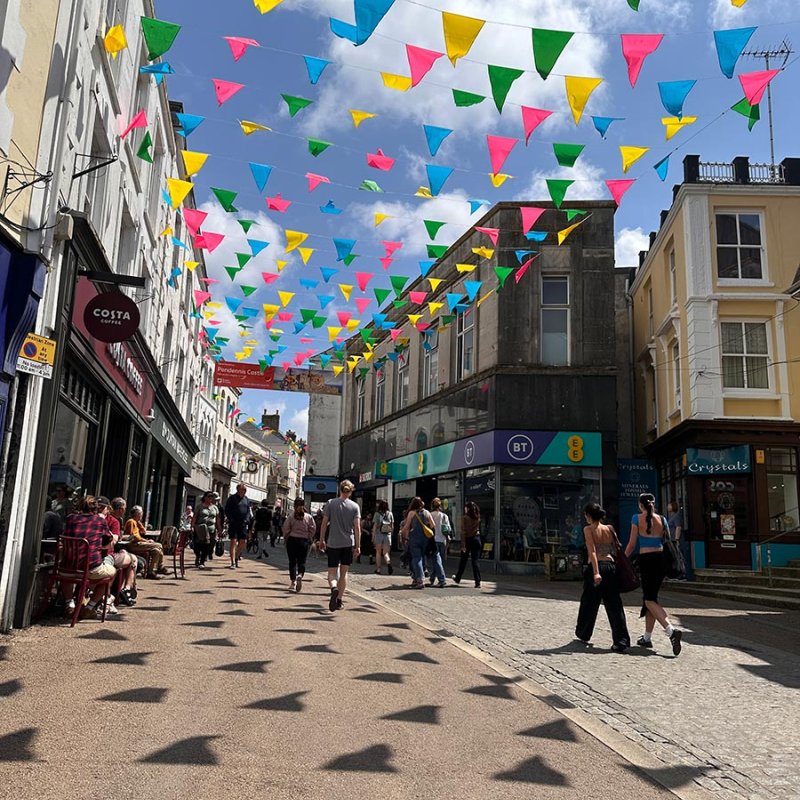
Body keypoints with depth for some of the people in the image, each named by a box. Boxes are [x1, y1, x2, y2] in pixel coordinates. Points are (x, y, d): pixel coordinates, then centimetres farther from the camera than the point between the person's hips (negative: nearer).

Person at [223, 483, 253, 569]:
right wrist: (231, 520, -13)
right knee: (233, 542, -7)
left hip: (243, 524, 5)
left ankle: (236, 557, 28)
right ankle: (233, 562, -6)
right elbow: (227, 511, -4)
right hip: (234, 524, -5)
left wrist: (247, 520, 2)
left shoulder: (246, 499, 12)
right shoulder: (232, 498, -3)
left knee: (242, 542, 6)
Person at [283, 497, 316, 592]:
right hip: (304, 541, 1)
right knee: (302, 562, 8)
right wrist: (309, 539, 11)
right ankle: (300, 575, -20)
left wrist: (286, 539, 8)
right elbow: (313, 529, -1)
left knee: (292, 562, 8)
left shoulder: (291, 517, -5)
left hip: (292, 540, -1)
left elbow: (286, 529, -6)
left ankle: (293, 582, 5)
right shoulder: (309, 517, -2)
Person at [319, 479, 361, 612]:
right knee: (343, 573, 13)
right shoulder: (355, 506, -1)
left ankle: (334, 588, -27)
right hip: (349, 544, 1)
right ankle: (340, 600, 17)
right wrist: (357, 546, -2)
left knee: (332, 572, 3)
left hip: (333, 543, -1)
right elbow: (357, 527, -5)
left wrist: (322, 540, 9)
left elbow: (324, 523, -2)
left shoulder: (330, 503, -2)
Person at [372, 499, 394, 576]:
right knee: (386, 553, 5)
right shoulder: (390, 514, 5)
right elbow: (392, 526, 6)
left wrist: (373, 537, -3)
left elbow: (375, 526, -7)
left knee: (378, 552, 10)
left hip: (379, 534, -2)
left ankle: (378, 569, 10)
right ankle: (388, 563, -24)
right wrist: (391, 534, 14)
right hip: (388, 535, 2)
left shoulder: (377, 514, -4)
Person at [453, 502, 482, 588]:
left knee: (463, 560, 14)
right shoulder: (477, 518, 2)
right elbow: (478, 529, 10)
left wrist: (463, 545, -13)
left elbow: (463, 532, -13)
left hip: (468, 539, -3)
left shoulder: (465, 518, -10)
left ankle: (458, 578, 31)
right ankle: (478, 582, -5)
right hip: (477, 539, 3)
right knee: (475, 561, 3)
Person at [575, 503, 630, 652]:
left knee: (589, 603, 14)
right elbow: (616, 549, 7)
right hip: (611, 566, 4)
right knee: (614, 605, 2)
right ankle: (621, 641, -6)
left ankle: (583, 633, 32)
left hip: (596, 567, -4)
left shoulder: (588, 529, -5)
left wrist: (596, 572, -20)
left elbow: (592, 551, -14)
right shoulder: (609, 529, 10)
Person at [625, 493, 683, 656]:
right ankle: (646, 638, 18)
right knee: (651, 597, 14)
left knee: (650, 600, -3)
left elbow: (632, 544, -4)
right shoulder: (662, 519, 8)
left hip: (646, 559, -5)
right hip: (661, 558, 5)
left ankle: (671, 630, -25)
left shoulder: (637, 518, -4)